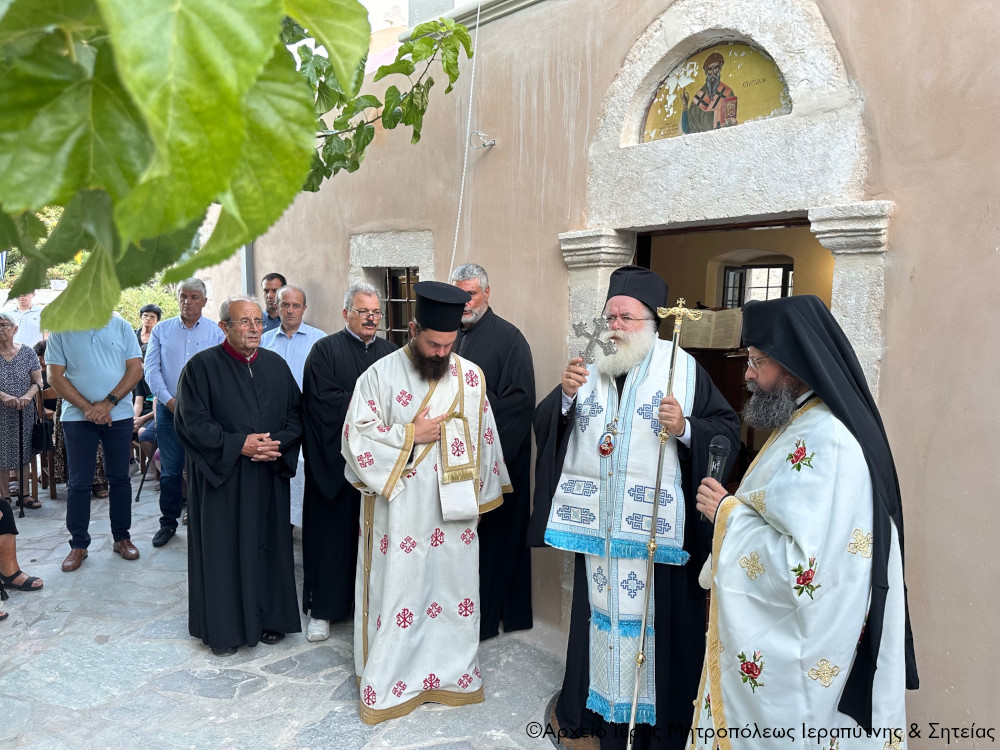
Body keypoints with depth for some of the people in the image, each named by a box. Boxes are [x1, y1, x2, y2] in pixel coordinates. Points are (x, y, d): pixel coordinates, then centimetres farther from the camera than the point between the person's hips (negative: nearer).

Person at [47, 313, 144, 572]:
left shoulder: (121, 327, 2)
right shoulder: (61, 332, 0)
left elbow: (135, 368, -3)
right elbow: (55, 376, -3)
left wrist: (109, 402, -13)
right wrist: (87, 407, -14)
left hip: (119, 415, 1)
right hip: (77, 417, -1)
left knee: (120, 478, 8)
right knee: (79, 482, 4)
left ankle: (121, 537, 20)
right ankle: (78, 544, 15)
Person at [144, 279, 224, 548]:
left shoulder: (216, 332, 3)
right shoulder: (161, 330, 8)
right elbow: (151, 369, 3)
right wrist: (170, 400, -9)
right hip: (168, 409, 1)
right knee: (170, 469, 6)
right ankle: (168, 522, 20)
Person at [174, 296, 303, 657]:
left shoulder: (276, 365, 7)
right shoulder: (202, 366, -6)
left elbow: (296, 415, 8)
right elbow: (192, 422, -11)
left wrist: (277, 443, -11)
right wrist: (238, 444, -19)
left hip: (268, 478, 4)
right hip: (221, 478, -4)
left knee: (267, 546, 11)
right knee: (224, 549, 4)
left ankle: (267, 617, 27)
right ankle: (223, 627, 20)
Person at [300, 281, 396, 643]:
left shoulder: (390, 352, 13)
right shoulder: (325, 350, -1)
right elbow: (322, 400, -13)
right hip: (336, 460, -3)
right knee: (333, 530, 3)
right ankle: (322, 608, 16)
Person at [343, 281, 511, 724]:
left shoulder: (471, 377, 1)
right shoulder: (380, 375, -7)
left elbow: (484, 438, 9)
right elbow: (358, 436, -9)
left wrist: (482, 495, 11)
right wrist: (412, 434, -15)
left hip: (455, 508, 3)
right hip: (398, 510, -3)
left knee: (455, 589, 13)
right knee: (397, 592, 6)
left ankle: (454, 672, 33)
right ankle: (385, 685, 24)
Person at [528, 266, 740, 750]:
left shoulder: (683, 368, -3)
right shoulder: (591, 368, 5)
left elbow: (728, 429, -3)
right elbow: (545, 429, 3)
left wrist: (686, 429, -21)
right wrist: (566, 397, -14)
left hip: (658, 527, -3)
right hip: (598, 526, 3)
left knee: (657, 615, 6)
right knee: (602, 610, 15)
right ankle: (604, 709, 34)